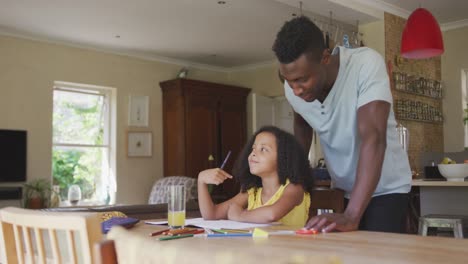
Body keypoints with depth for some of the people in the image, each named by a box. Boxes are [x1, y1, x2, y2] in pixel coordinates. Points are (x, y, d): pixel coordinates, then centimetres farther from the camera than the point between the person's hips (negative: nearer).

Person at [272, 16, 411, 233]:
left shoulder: (366, 64, -28)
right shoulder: (294, 87, -13)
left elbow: (373, 138, -37)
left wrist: (351, 216, -45)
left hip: (385, 189, -4)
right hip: (341, 189, 4)